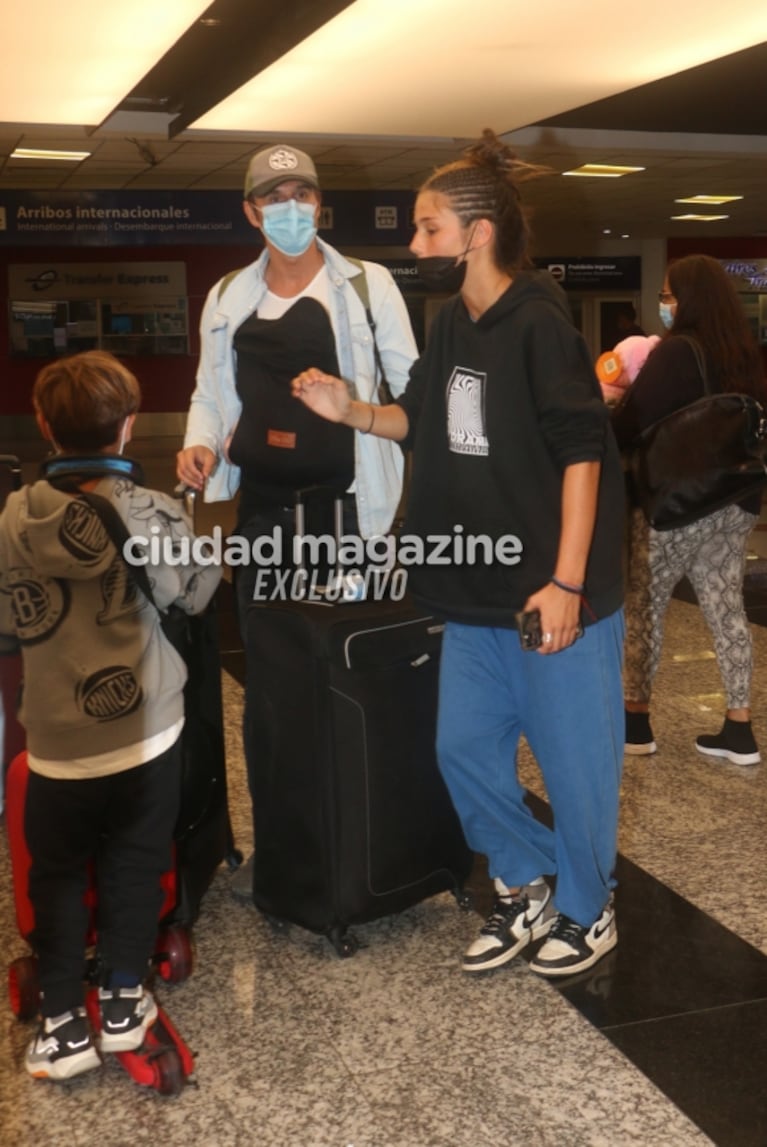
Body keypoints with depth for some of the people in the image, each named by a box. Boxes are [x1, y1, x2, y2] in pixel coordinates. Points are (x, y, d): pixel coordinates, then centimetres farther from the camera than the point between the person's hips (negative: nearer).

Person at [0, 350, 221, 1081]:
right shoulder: (152, 515, -13)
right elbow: (196, 594, 2)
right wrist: (193, 533, 17)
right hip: (145, 733, 0)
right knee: (133, 867, 17)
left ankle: (61, 1022, 22)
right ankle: (122, 1003, 28)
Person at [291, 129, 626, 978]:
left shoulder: (539, 326, -16)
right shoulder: (451, 326, 8)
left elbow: (582, 453, -18)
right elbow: (424, 422, 20)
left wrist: (567, 581, -21)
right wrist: (351, 412, 2)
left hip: (558, 595, -8)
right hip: (478, 592, 8)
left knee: (572, 758, 7)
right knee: (464, 746, 15)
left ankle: (585, 909, 30)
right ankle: (527, 885, 36)